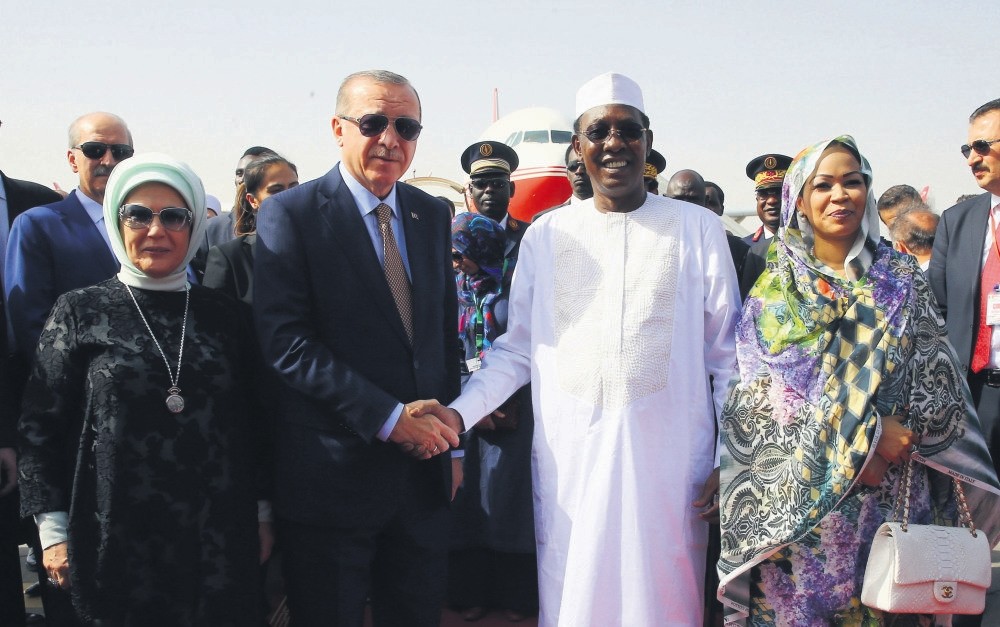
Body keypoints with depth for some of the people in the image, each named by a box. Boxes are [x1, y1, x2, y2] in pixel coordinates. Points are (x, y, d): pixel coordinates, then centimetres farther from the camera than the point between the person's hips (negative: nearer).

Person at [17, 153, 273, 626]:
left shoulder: (222, 315, 6)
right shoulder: (79, 312, 0)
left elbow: (253, 423, 10)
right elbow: (39, 426, -1)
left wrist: (261, 514, 9)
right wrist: (53, 530, -4)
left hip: (218, 543, 2)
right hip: (116, 546, -2)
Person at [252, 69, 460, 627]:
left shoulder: (433, 215, 10)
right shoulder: (291, 215, -8)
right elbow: (286, 341, -16)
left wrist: (451, 440, 11)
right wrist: (387, 417, -20)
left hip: (424, 470, 5)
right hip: (332, 473, -5)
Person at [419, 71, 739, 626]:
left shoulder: (698, 229, 2)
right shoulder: (546, 236, 6)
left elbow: (728, 356, 4)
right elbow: (516, 351, 9)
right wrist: (459, 413, -6)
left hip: (669, 465, -1)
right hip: (568, 463, 2)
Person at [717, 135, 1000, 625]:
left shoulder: (902, 279, 8)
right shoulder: (776, 287, 1)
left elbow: (935, 373, 5)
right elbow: (766, 384, -8)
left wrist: (904, 432, -13)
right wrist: (863, 434, -16)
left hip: (894, 485, 2)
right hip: (803, 492, -2)